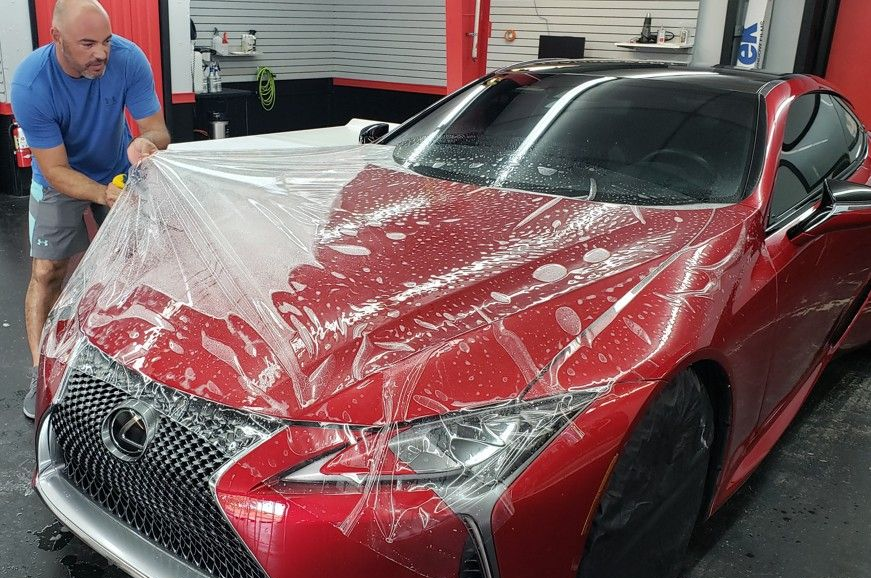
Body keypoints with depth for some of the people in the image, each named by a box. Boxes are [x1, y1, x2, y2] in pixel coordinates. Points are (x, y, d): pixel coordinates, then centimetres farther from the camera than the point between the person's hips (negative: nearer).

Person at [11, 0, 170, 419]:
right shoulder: (30, 85, -31)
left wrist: (145, 142, -46)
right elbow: (56, 171, -27)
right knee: (46, 273, -5)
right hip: (60, 181, -2)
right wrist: (103, 195, -46)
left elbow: (158, 132, -21)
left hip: (120, 172, 2)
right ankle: (40, 373, 5)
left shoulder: (128, 59, -28)